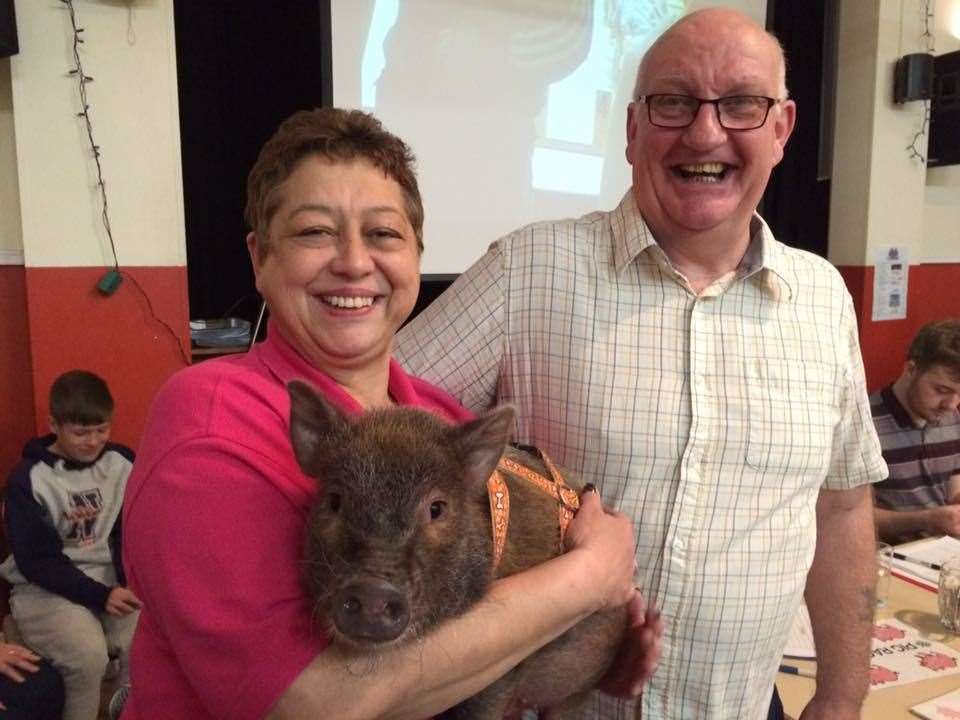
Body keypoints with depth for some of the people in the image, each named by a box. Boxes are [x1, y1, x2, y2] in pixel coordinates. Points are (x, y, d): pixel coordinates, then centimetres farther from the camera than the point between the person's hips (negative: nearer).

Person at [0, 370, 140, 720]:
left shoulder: (123, 464, -1)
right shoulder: (28, 480, -10)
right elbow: (36, 561, -11)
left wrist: (130, 582, -15)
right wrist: (100, 596, -21)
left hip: (110, 580, 3)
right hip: (44, 587, -3)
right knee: (89, 655, -28)